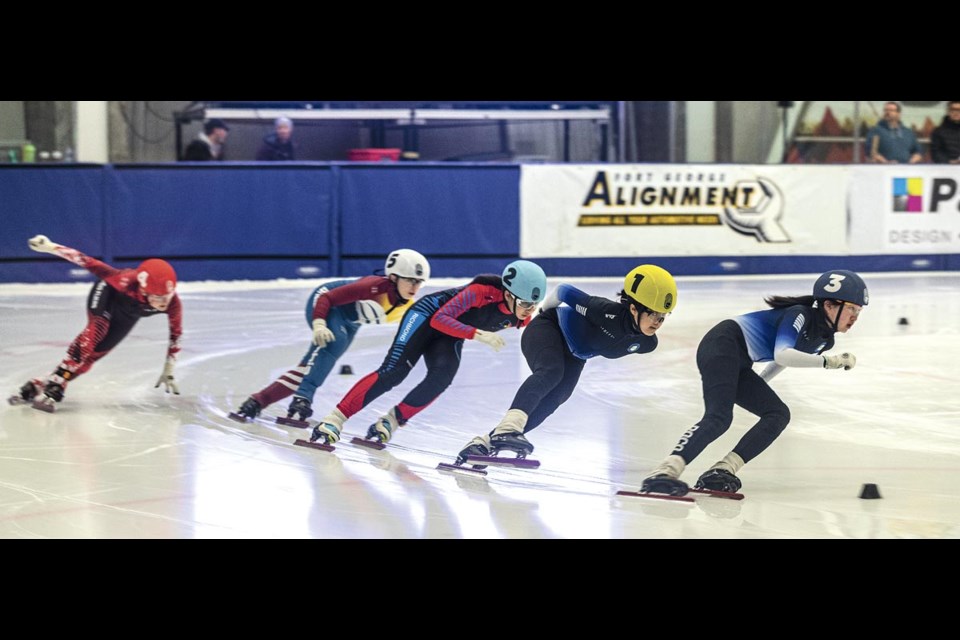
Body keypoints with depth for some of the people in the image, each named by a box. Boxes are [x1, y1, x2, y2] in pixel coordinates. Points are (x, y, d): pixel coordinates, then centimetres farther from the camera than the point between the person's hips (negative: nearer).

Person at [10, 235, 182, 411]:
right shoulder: (127, 282, -45)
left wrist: (168, 373, -9)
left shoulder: (173, 303, -34)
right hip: (108, 293, -4)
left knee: (96, 351, -4)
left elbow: (175, 333, -16)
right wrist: (51, 247, -37)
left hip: (127, 314, 4)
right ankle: (53, 386, -33)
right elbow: (94, 265, -39)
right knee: (96, 331, -31)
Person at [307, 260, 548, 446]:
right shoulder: (483, 291, -35)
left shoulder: (522, 316, -17)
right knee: (392, 372, -20)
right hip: (428, 315, -5)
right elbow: (440, 319, -37)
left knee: (442, 377, -25)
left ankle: (390, 422, -11)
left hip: (449, 338, 5)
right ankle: (334, 419, -19)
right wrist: (477, 334, -46)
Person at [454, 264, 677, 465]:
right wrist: (549, 308, -1)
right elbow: (565, 292, -22)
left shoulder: (647, 343, -16)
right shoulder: (608, 313, -37)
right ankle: (509, 427, -56)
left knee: (546, 407, -10)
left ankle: (483, 443, -4)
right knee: (550, 372, -36)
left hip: (573, 359, 7)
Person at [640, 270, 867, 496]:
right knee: (719, 417, -27)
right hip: (723, 345, -10)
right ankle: (664, 472, -41)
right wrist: (828, 362, -30)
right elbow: (781, 355, -31)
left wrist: (755, 390, 33)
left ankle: (722, 471, -16)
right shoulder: (800, 316, -15)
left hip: (738, 366, 10)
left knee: (778, 414, -2)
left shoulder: (824, 339, 12)